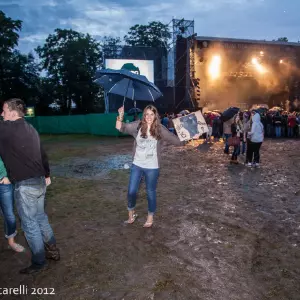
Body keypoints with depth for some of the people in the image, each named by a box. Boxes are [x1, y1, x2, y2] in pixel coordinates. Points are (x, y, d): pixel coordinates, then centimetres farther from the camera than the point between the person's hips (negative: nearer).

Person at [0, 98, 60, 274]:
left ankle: (39, 263, 18)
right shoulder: (30, 129, 11)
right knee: (40, 217, 21)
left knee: (30, 224, 5)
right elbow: (42, 154, 17)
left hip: (25, 185, -8)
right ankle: (53, 251, 33)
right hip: (39, 181, 8)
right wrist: (47, 175, 25)